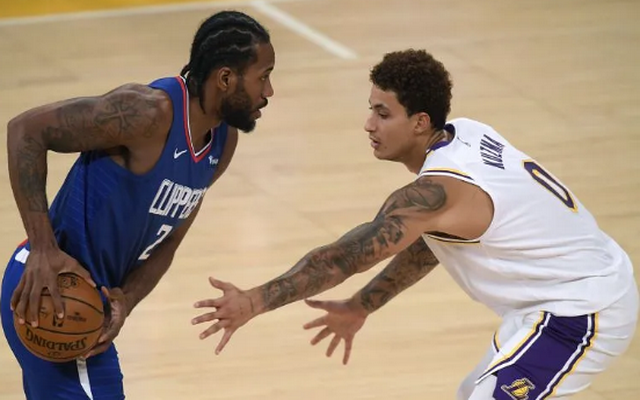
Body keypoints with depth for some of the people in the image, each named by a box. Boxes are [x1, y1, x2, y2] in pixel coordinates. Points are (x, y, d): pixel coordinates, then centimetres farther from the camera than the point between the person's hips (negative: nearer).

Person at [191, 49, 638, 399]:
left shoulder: (437, 191, -25)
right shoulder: (464, 134, 3)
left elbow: (344, 257, -28)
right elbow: (430, 244, 15)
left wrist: (254, 302, -28)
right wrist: (361, 307, 16)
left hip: (583, 312, -10)